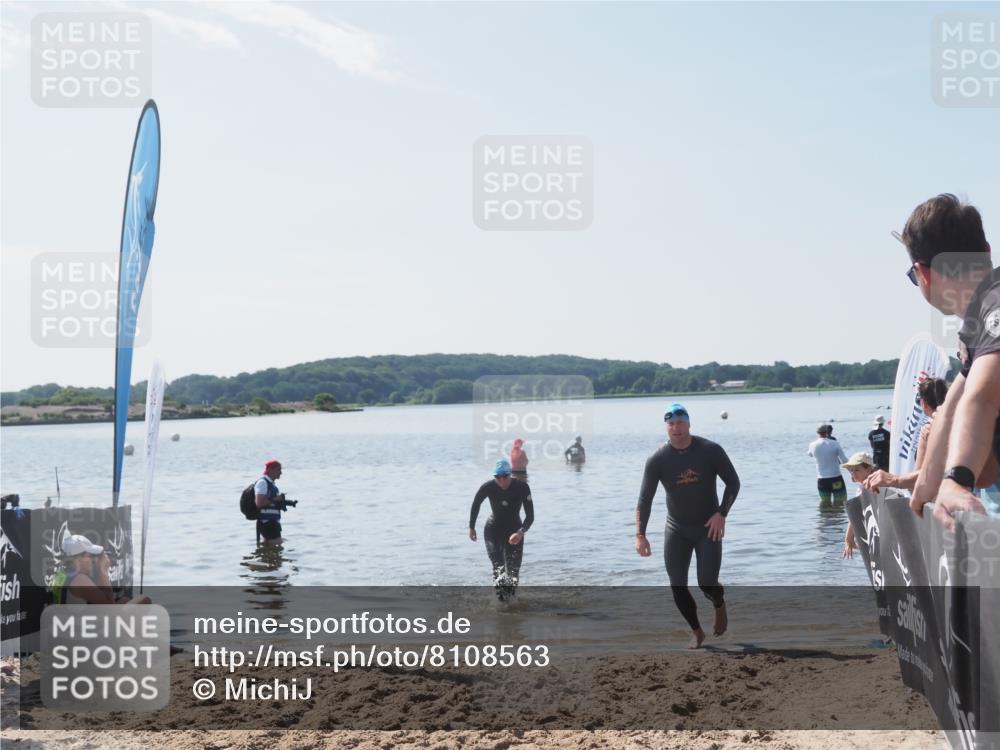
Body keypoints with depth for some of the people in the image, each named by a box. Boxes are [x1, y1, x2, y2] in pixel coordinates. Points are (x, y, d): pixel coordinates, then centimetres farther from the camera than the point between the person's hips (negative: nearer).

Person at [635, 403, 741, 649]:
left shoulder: (710, 451, -11)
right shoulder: (657, 460, -9)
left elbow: (733, 483, -2)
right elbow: (645, 499, -9)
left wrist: (721, 513, -14)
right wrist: (640, 535, -18)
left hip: (708, 528, -2)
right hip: (676, 529, 2)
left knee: (707, 583, -10)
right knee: (677, 587, -2)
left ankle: (720, 606, 27)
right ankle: (697, 632, 19)